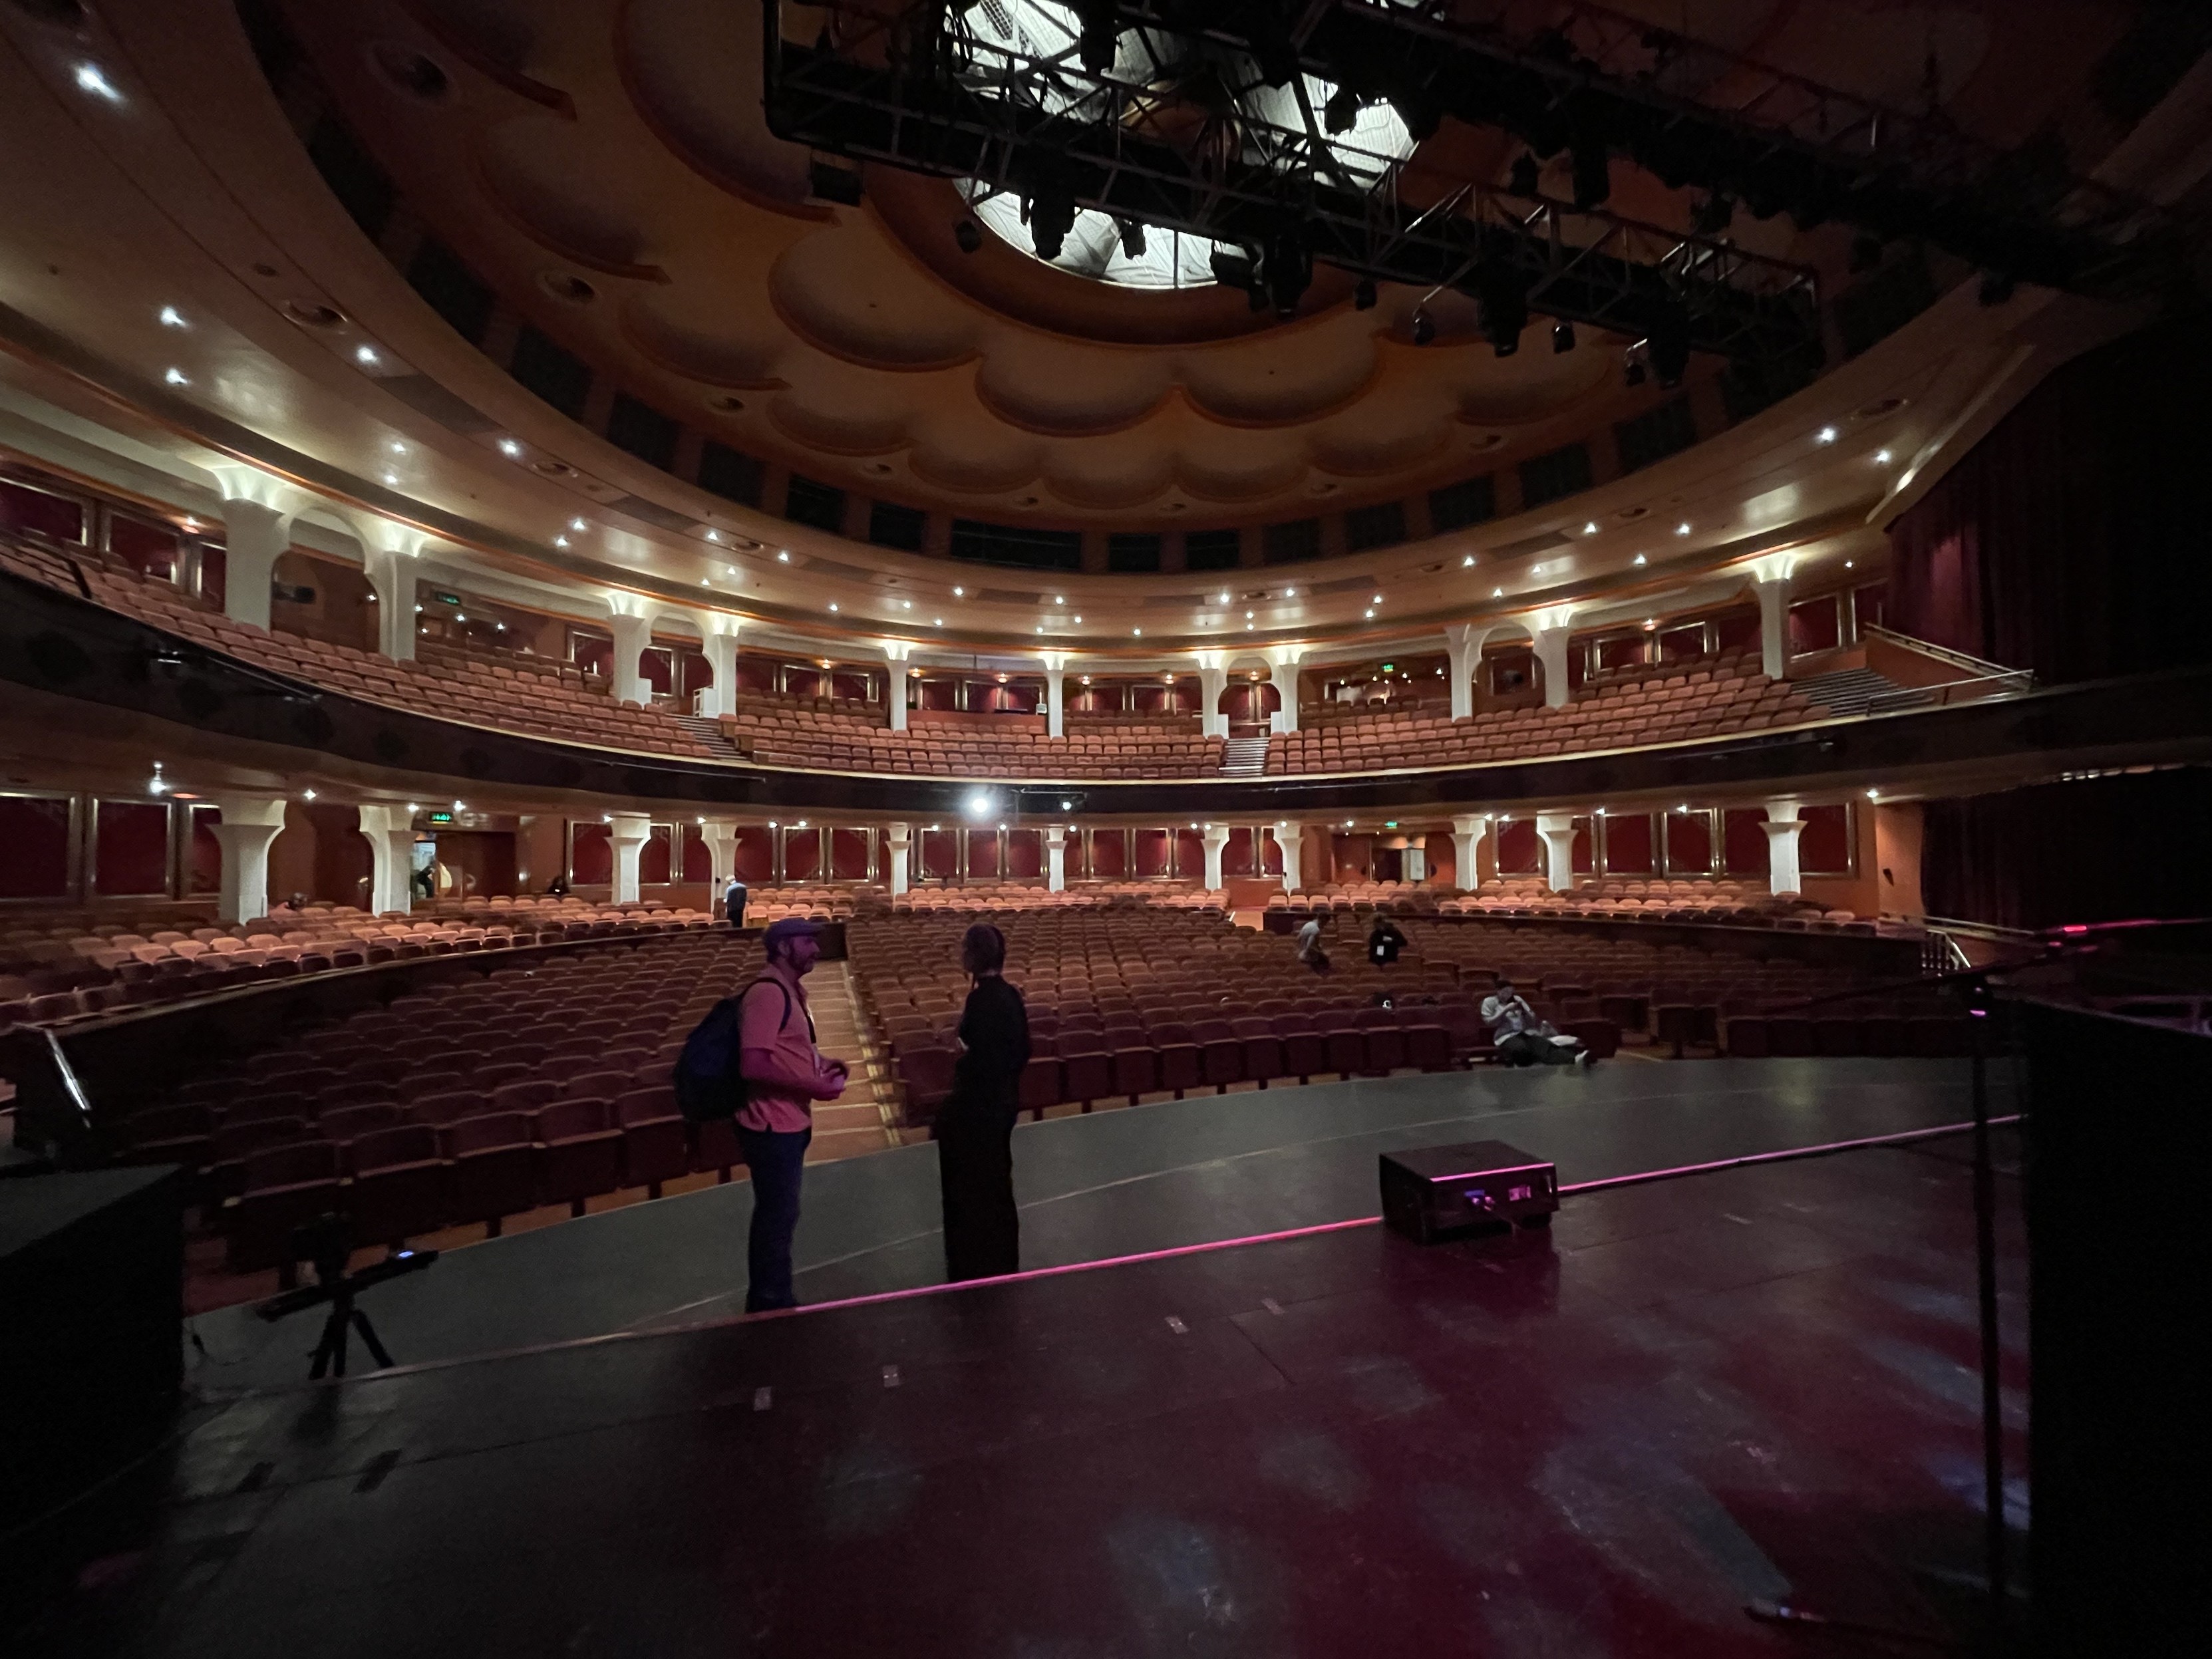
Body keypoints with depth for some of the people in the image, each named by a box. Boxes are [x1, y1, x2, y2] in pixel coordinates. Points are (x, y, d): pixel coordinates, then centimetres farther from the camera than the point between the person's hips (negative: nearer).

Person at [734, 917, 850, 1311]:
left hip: (789, 1124, 10)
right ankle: (770, 1305, 22)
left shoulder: (791, 990, 11)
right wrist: (813, 1086, -24)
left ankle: (772, 1301, 39)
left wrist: (822, 1064, 4)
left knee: (778, 1215, 22)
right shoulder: (767, 992, -22)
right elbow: (753, 1065, -28)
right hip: (772, 1128, -10)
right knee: (778, 1217, 4)